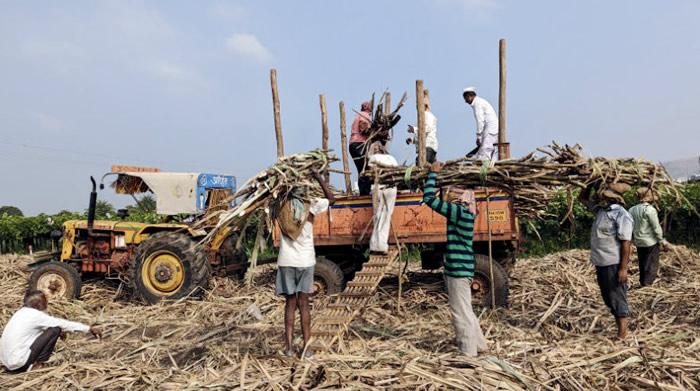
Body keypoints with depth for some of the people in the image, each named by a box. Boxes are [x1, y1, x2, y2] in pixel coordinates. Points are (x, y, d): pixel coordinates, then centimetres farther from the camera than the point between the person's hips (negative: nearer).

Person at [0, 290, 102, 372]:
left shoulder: (23, 312, 9)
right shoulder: (35, 315, -14)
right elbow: (63, 323, -9)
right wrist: (89, 328, -2)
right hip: (18, 364, -8)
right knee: (55, 330, -9)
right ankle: (37, 364, -1)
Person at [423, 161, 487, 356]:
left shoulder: (459, 211, -17)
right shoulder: (465, 212, 9)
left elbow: (429, 197, -18)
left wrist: (433, 173, -7)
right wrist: (436, 175, 19)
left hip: (458, 269, -10)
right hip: (460, 267, 10)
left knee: (461, 312, 0)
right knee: (464, 310, 21)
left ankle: (468, 352, 11)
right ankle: (478, 344, 34)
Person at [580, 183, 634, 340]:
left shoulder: (621, 215, -18)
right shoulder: (600, 208, 6)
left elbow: (625, 243, -19)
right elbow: (583, 198, 23)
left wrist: (623, 268, -20)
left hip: (613, 264, -8)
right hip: (600, 262, 8)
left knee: (617, 297, 2)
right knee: (607, 296, 18)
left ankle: (622, 335, 12)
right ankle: (623, 318, 34)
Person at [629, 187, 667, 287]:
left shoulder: (632, 209, 4)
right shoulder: (649, 209, -16)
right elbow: (656, 228, -14)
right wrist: (661, 240, -3)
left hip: (639, 242, 7)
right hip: (651, 242, -7)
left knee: (642, 264, 17)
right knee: (652, 266, 2)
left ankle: (642, 283, 24)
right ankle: (647, 285, 1)